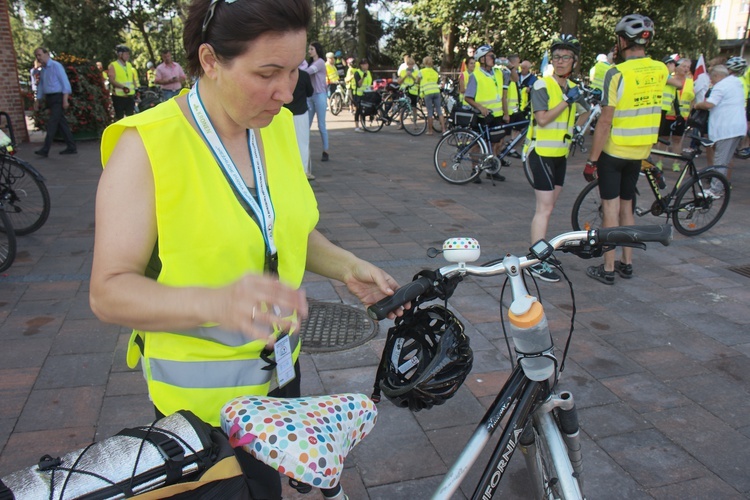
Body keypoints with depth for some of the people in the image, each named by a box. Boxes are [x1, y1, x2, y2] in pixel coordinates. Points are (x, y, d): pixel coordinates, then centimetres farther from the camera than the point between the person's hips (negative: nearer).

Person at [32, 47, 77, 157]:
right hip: (50, 98, 8)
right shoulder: (43, 69, 16)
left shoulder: (56, 66, -7)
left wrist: (65, 100, -18)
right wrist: (37, 101, 19)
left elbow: (65, 83, -12)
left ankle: (45, 149, -14)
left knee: (52, 123, -11)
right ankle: (71, 147, 14)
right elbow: (40, 86, 22)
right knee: (62, 123, 9)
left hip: (58, 98, -8)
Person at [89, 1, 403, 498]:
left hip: (280, 369, 6)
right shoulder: (147, 144, -21)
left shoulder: (278, 125, -3)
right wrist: (216, 301, -39)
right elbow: (109, 290, -22)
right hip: (203, 396, -6)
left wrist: (346, 266, -7)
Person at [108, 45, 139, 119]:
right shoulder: (113, 65, -5)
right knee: (119, 117, 0)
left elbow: (133, 79, 21)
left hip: (130, 96, 6)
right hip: (118, 96, -6)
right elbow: (112, 80, -14)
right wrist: (123, 87, -27)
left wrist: (135, 88, 9)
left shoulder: (129, 65, 14)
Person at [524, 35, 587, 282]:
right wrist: (567, 101, -20)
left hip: (560, 153, 8)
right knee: (545, 207, -12)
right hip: (542, 152, -8)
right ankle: (536, 262, -10)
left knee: (548, 206, 13)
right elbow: (542, 119, -21)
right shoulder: (542, 85, -10)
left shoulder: (573, 88, 13)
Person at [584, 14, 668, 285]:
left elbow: (605, 121, -19)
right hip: (640, 152, 6)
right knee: (626, 206, 17)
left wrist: (591, 160, -14)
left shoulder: (617, 73, -17)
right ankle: (627, 263, 25)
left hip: (613, 151, -6)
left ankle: (608, 269, 6)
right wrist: (623, 61, 12)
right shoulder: (661, 70, 2)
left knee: (611, 207, 1)